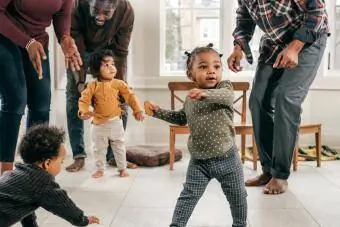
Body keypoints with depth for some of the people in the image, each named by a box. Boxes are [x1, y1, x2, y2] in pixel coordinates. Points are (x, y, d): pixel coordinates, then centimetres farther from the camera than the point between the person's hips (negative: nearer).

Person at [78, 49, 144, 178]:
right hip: (99, 124, 0)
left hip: (115, 122, 1)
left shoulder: (118, 84, -7)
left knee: (119, 147, 12)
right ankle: (99, 170, 27)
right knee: (98, 148, 11)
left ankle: (122, 168, 27)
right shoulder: (93, 86, -9)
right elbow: (84, 100, -10)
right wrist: (84, 111, -28)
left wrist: (137, 110, -15)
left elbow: (130, 96, -8)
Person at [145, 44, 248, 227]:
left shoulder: (224, 87, -9)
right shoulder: (190, 99, 5)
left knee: (237, 196, 14)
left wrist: (206, 93, -55)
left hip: (226, 157, -2)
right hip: (198, 160, 2)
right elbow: (181, 118, 23)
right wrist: (158, 112, 15)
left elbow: (226, 96, -35)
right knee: (188, 196, 4)